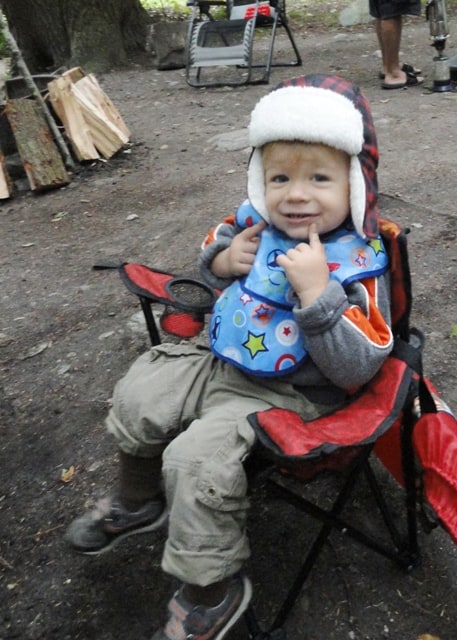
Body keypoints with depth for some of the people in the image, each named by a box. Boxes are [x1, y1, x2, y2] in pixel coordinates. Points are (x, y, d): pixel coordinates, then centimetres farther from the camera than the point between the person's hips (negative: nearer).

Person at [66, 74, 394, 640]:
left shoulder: (357, 266, -21)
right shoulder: (255, 222, -5)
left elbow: (357, 368, -27)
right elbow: (214, 241, 17)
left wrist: (316, 292, -37)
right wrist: (221, 259, -7)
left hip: (285, 397, -7)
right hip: (219, 364, 7)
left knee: (197, 459, -22)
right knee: (138, 395, 8)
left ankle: (211, 590, 6)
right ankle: (137, 501, 38)